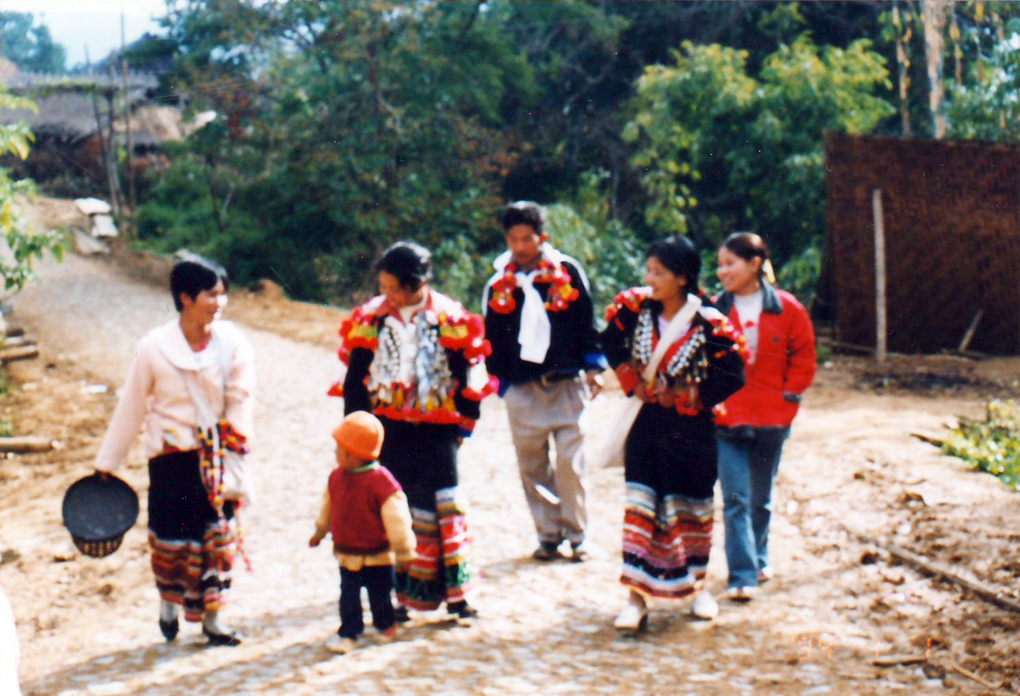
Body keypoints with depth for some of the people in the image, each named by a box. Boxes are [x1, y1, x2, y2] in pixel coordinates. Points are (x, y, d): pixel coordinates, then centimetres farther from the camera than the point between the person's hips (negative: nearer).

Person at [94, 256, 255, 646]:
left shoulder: (232, 342, -7)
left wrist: (232, 450, -13)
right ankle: (168, 600, 33)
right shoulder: (155, 348, -10)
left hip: (216, 456, 2)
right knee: (171, 537, 4)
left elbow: (240, 402, -5)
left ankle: (211, 617, 20)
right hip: (171, 458, -2)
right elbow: (130, 409, -1)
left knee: (217, 537, 6)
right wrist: (106, 463, 5)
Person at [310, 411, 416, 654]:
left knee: (380, 594, 12)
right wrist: (319, 532, 27)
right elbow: (328, 507, 16)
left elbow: (396, 518, -17)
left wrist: (404, 550, -12)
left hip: (378, 555, -4)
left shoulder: (381, 481, -23)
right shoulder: (337, 477, -3)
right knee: (348, 595, 7)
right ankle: (348, 632, 20)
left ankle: (385, 624, 36)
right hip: (346, 554, 4)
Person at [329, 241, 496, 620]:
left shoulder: (450, 319, -4)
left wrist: (463, 424, 2)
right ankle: (399, 593, 12)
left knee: (442, 505, -7)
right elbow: (355, 378, 8)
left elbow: (468, 377, 3)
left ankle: (455, 592, 3)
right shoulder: (370, 318, 2)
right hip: (388, 429, 2)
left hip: (436, 429, -2)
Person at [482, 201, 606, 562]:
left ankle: (576, 533, 7)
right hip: (522, 387, 2)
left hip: (567, 383, -2)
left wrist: (592, 366, 3)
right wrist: (497, 380, 12)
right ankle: (549, 534, 14)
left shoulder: (568, 271, 2)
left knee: (570, 461, -6)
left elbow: (587, 321, 6)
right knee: (532, 464, 3)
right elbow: (492, 338, 15)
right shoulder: (499, 283, 8)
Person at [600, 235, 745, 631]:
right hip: (646, 424, 2)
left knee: (692, 505, 13)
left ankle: (697, 584, 34)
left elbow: (732, 376, -12)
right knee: (640, 505, -6)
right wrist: (631, 379, 3)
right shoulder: (636, 308, -5)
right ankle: (637, 599, -5)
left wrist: (686, 397, -13)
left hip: (691, 428, -2)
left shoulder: (708, 322, -15)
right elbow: (611, 342, 14)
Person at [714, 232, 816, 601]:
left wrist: (789, 394, -1)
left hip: (771, 419, 1)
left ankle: (758, 559, 35)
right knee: (735, 499, -9)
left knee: (761, 498, 15)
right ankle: (743, 576, -8)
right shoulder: (715, 310, -1)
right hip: (727, 419, -1)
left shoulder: (786, 308, -1)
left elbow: (803, 356, 6)